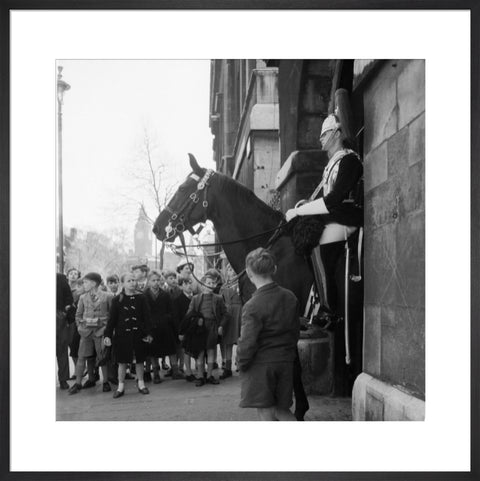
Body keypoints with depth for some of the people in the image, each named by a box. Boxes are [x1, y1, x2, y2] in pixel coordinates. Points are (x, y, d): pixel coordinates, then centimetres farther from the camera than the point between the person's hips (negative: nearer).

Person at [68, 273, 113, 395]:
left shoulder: (107, 296, -3)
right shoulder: (83, 297, 7)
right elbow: (78, 314, 16)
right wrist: (79, 326, 4)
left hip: (101, 330, -3)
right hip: (86, 331, 3)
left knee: (103, 357, 0)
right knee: (82, 357, 2)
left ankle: (105, 382, 12)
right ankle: (78, 383, 8)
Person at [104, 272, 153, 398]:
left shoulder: (141, 298, 0)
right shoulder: (117, 300, -1)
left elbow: (146, 317, 0)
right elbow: (112, 319, 0)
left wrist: (148, 333, -6)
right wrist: (108, 335, -7)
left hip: (138, 333, 0)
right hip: (122, 334, 0)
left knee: (140, 360, 9)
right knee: (122, 361, 5)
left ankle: (141, 383, 25)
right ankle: (121, 386, 16)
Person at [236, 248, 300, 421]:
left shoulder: (253, 306, -19)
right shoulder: (290, 297, 1)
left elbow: (247, 343, -18)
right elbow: (295, 331, 10)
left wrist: (241, 363, -1)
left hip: (260, 366, -6)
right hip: (285, 363, 6)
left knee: (266, 414, 4)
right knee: (281, 410, 20)